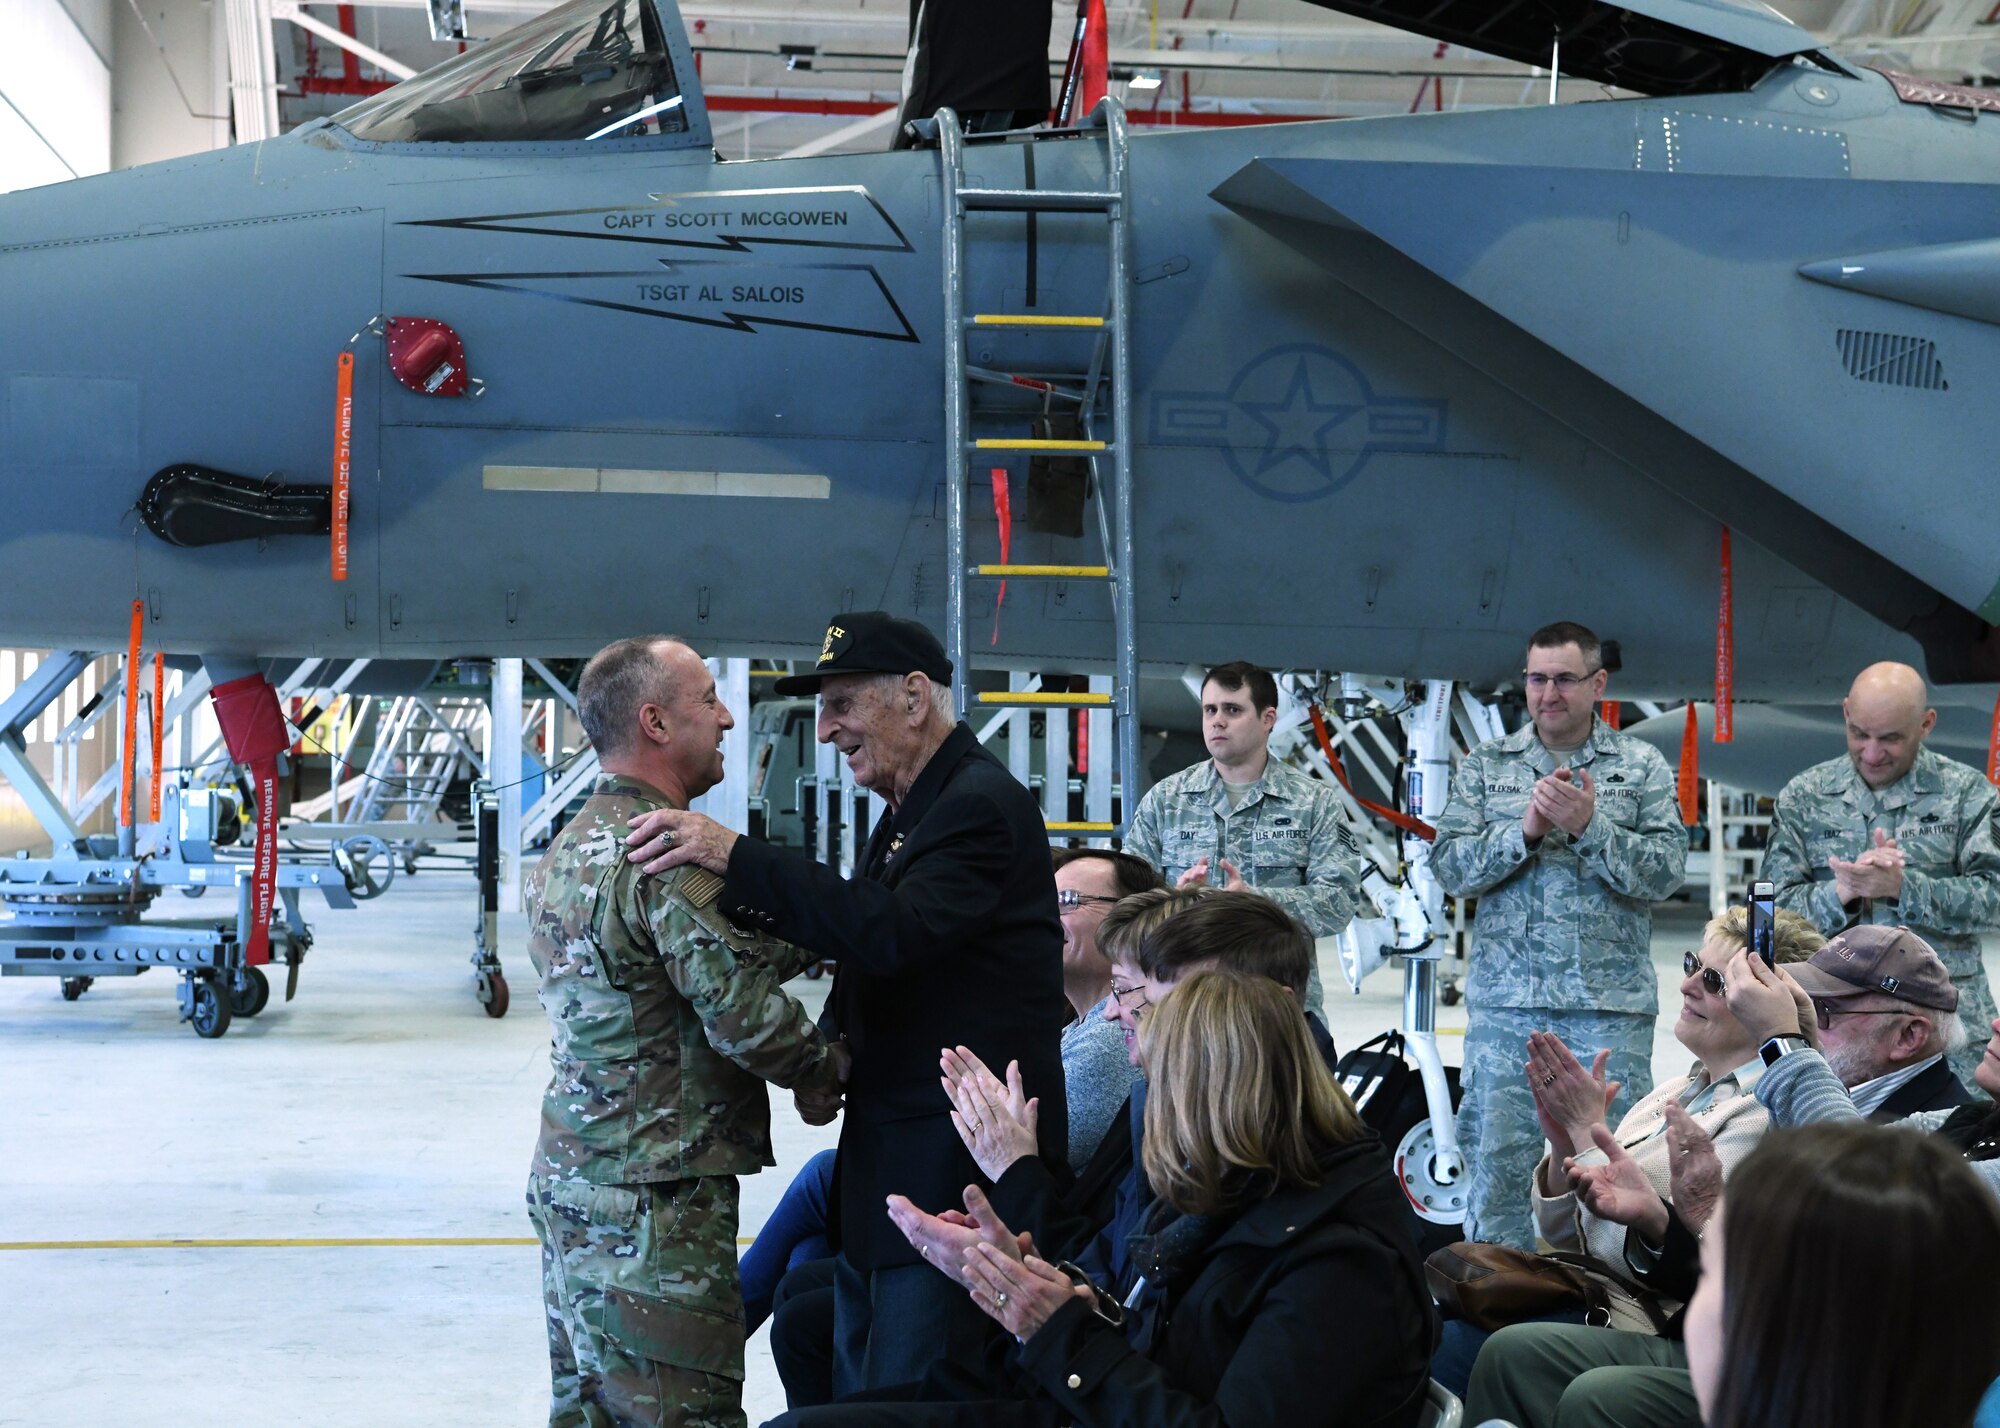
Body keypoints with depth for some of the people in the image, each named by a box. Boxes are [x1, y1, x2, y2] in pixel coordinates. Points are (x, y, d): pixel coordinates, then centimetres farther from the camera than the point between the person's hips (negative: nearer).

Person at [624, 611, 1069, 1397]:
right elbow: (861, 932, 17)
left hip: (953, 1176, -11)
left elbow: (892, 931, -29)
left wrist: (735, 858, -29)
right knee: (854, 1395, 16)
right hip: (884, 1166, 11)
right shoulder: (912, 810, 17)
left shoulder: (982, 806, -16)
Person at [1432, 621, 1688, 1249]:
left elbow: (1666, 872, -3)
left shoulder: (1643, 768, 7)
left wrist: (1590, 826, -16)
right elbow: (1449, 867, 1)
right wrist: (1526, 829, -13)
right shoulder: (1485, 766, 11)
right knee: (1497, 1161, 0)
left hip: (1610, 1007, -1)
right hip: (1505, 1003, 1)